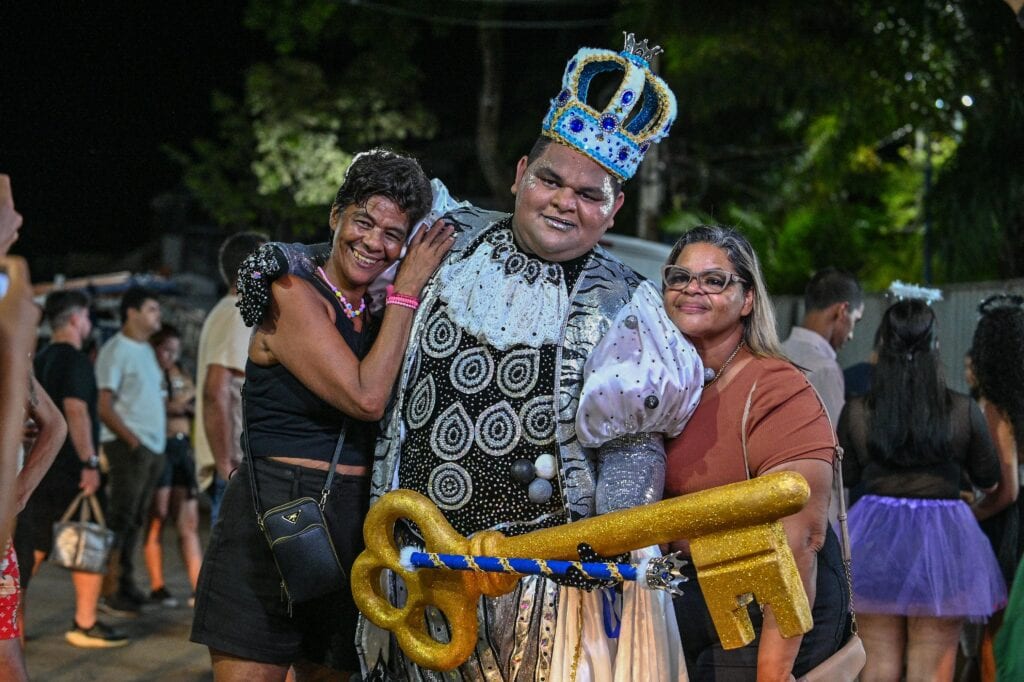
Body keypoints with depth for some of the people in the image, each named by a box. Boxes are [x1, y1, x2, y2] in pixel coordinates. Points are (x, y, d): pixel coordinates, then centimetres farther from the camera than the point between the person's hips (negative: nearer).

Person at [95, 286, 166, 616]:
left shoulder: (146, 350, 17)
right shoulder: (116, 350, -9)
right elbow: (103, 405, -14)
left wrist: (160, 441, 13)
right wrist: (132, 440, -18)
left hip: (153, 445, 8)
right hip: (129, 445, -8)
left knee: (136, 519, 11)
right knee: (122, 518, -7)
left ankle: (126, 584, 17)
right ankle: (109, 592, -5)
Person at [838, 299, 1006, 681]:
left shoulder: (857, 413, -9)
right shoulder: (963, 412, -10)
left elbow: (846, 477, 4)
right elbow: (989, 482, 3)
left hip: (876, 538, 1)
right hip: (941, 539, -1)